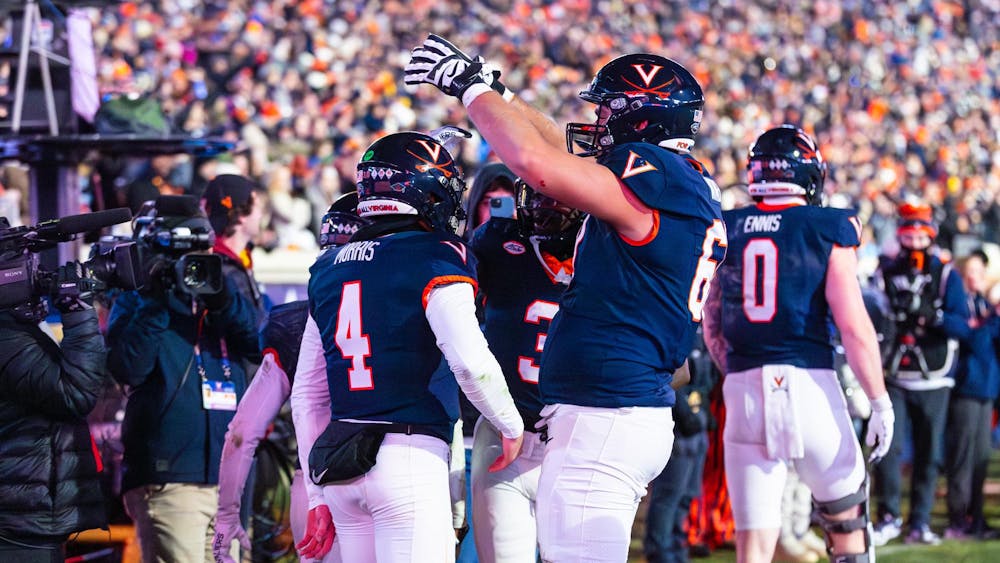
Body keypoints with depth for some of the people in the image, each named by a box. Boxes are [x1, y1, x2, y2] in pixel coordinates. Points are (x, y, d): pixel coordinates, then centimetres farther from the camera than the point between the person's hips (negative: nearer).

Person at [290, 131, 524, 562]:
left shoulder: (329, 268, 16)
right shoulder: (436, 259, -5)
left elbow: (307, 394, 20)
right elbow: (471, 362, -16)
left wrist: (320, 493, 25)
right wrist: (511, 425, 2)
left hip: (339, 465, 7)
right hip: (409, 456, -7)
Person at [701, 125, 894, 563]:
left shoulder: (726, 231, 9)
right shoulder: (827, 231, -2)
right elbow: (854, 328, -8)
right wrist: (880, 401, -2)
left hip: (744, 391, 3)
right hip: (808, 382, -3)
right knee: (846, 517, 15)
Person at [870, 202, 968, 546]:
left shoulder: (946, 275, 2)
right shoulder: (885, 274, 7)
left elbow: (963, 324, -8)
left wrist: (935, 316, -24)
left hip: (933, 381, 0)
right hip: (893, 378, 0)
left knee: (928, 454, 2)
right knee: (886, 448, -12)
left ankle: (919, 522, 11)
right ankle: (888, 518, -2)